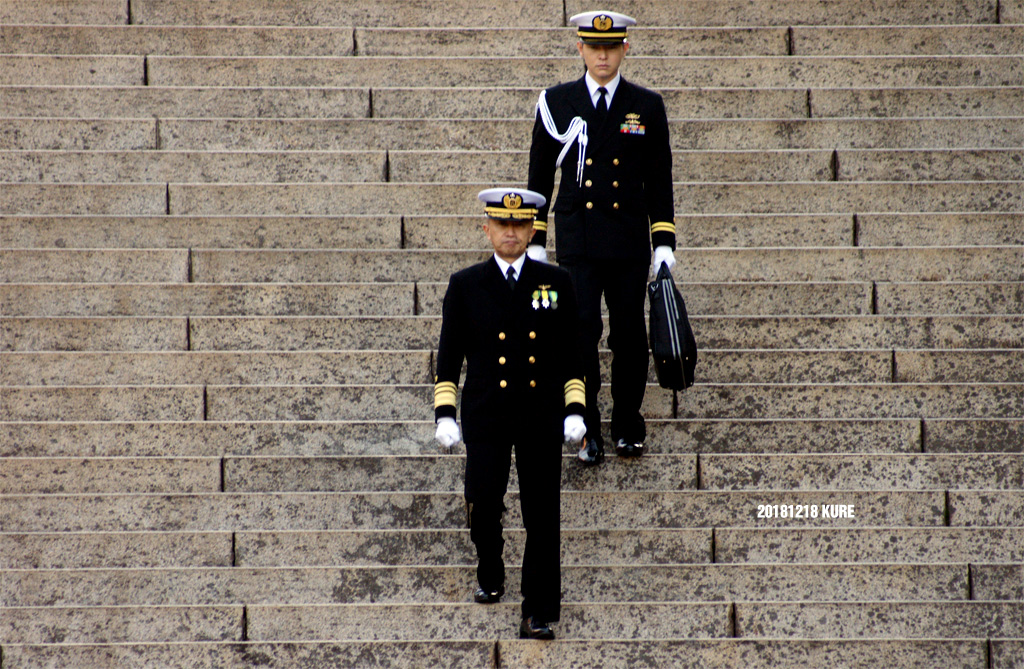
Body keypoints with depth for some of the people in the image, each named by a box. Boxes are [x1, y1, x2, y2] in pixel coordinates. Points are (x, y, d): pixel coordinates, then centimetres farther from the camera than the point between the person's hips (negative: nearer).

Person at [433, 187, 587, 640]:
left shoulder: (556, 283, 6)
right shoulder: (465, 286, 4)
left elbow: (571, 354, 9)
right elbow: (449, 356, 6)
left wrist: (574, 409, -1)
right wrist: (444, 413, -3)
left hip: (542, 418, 0)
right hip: (486, 419, 0)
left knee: (542, 516, -2)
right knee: (482, 506, -5)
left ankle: (539, 613, 2)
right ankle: (490, 577, 26)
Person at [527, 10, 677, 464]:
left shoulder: (646, 106, 5)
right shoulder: (556, 103, 4)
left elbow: (659, 180, 8)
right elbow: (539, 175, 9)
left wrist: (664, 242, 1)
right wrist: (535, 241, 5)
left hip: (629, 240, 1)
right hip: (577, 242, -1)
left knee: (629, 335, 4)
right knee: (582, 329, -11)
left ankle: (628, 429, 18)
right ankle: (587, 433, -3)